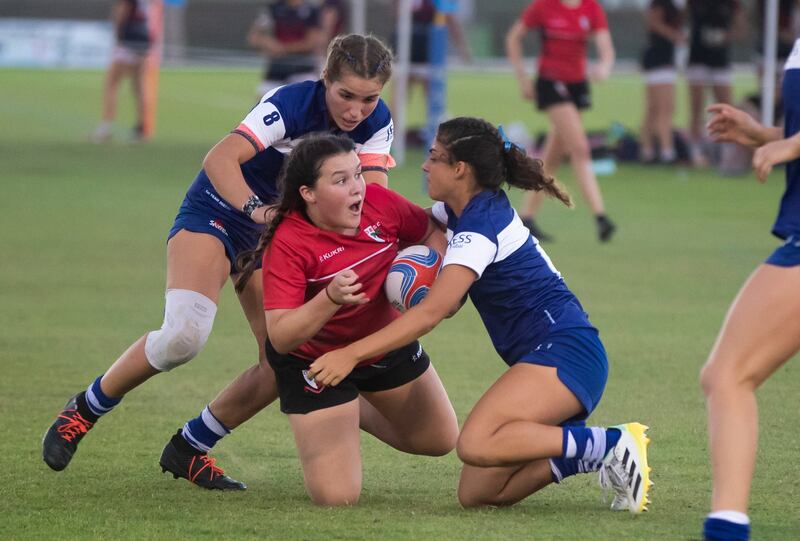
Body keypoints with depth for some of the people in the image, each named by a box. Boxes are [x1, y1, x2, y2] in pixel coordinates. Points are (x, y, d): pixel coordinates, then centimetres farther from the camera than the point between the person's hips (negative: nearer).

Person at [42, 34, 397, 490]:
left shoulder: (376, 123, -10)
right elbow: (220, 159, -39)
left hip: (278, 235, 6)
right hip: (214, 214, -6)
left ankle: (189, 449, 11)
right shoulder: (291, 105, -27)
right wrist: (257, 209, -57)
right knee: (186, 333, -28)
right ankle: (83, 411, -6)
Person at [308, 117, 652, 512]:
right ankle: (596, 455, 1)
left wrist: (351, 354, -25)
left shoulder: (479, 228, -15)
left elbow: (431, 312, -24)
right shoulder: (459, 212, 13)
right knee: (475, 494, 0)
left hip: (565, 352, -10)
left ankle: (613, 444, -25)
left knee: (476, 444, -33)